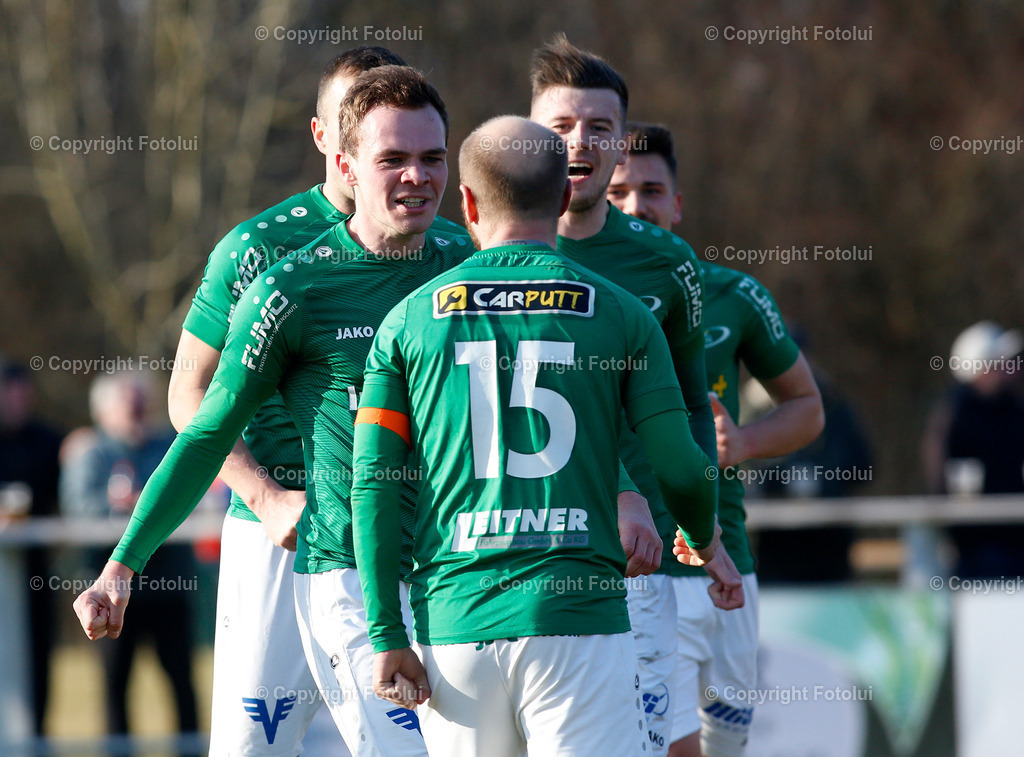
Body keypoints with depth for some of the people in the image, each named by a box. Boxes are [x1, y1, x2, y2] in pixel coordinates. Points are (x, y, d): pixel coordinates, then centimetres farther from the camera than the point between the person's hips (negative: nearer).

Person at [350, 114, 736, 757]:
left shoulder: (409, 321, 9)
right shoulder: (620, 313, 5)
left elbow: (373, 487, 3)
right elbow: (681, 468, 4)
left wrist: (388, 638, 3)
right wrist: (702, 539, 26)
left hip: (452, 621, 2)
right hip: (579, 618, -2)